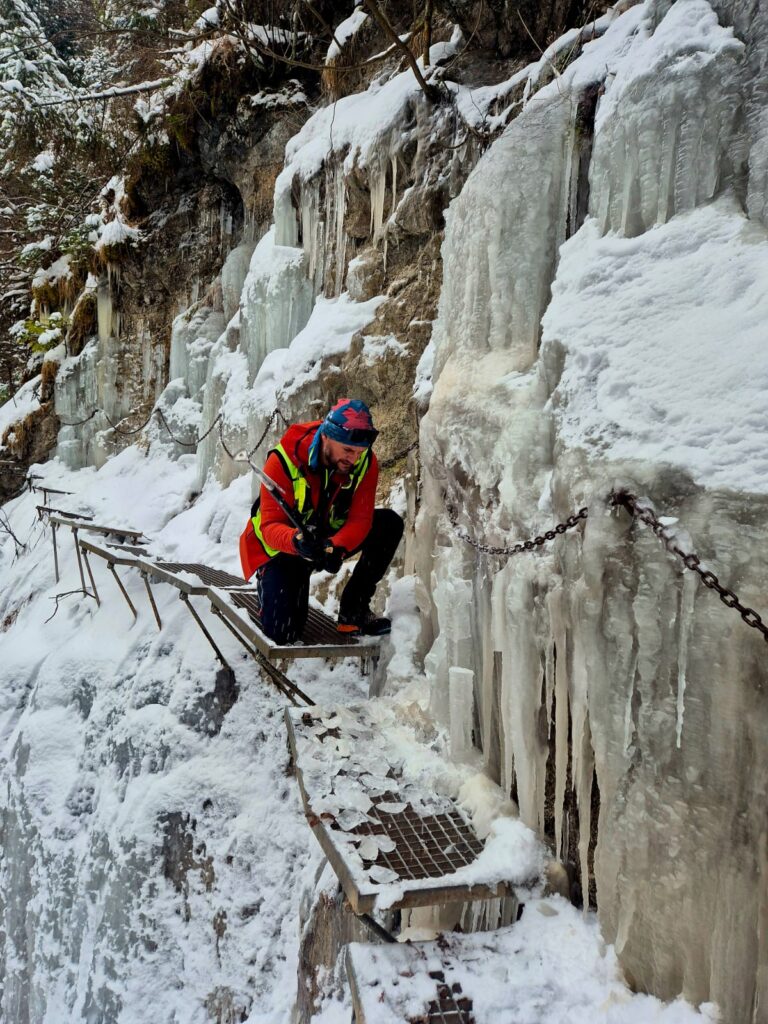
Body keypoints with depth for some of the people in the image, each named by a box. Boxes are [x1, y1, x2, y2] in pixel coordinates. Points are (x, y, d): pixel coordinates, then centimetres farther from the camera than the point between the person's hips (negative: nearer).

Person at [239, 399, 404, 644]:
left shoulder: (366, 463, -18)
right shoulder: (284, 460, -28)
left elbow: (360, 519, -20)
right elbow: (270, 526, -30)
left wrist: (337, 547, -42)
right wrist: (297, 541, -53)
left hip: (332, 539, 4)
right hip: (284, 547, -4)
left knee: (389, 523, -20)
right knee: (281, 633, -20)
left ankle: (353, 611, -10)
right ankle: (271, 589, 18)